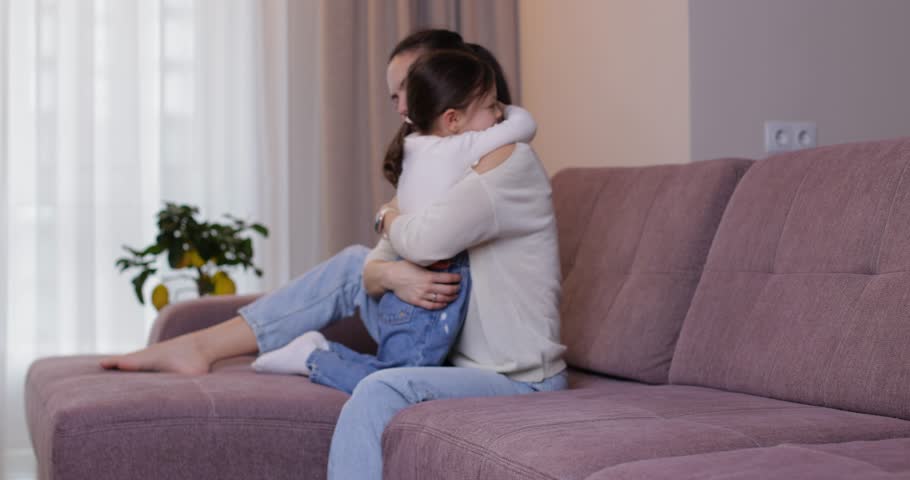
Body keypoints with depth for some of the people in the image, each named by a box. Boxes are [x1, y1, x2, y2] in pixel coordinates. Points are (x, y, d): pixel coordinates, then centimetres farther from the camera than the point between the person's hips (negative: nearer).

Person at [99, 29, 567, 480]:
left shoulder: (510, 160, -14)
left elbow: (425, 240, -30)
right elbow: (368, 271, 5)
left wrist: (388, 216, -7)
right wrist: (389, 276, -19)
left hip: (520, 384, -8)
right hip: (454, 360, 8)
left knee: (381, 392, -34)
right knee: (353, 263, 3)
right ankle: (198, 348, 3)